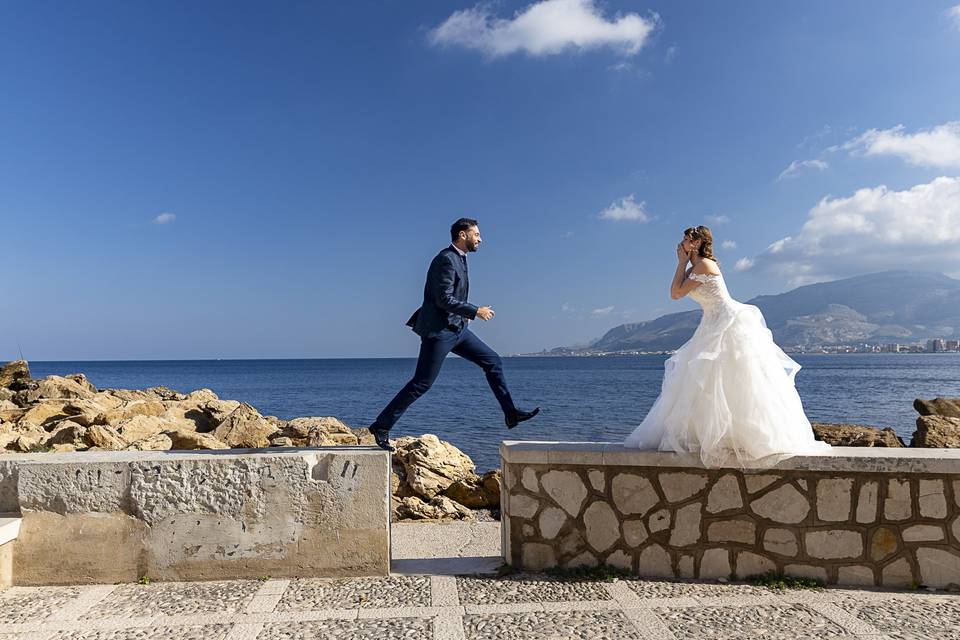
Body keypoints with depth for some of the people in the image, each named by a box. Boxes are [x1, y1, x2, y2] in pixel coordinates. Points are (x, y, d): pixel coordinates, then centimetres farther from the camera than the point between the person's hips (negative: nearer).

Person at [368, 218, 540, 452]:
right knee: (421, 383, -6)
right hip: (439, 330, -10)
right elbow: (443, 299, -22)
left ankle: (511, 414, 11)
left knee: (493, 362, 6)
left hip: (456, 328, 10)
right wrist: (475, 312, -17)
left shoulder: (459, 258, 15)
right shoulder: (446, 259, -16)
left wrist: (463, 314, 15)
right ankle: (381, 426, 4)